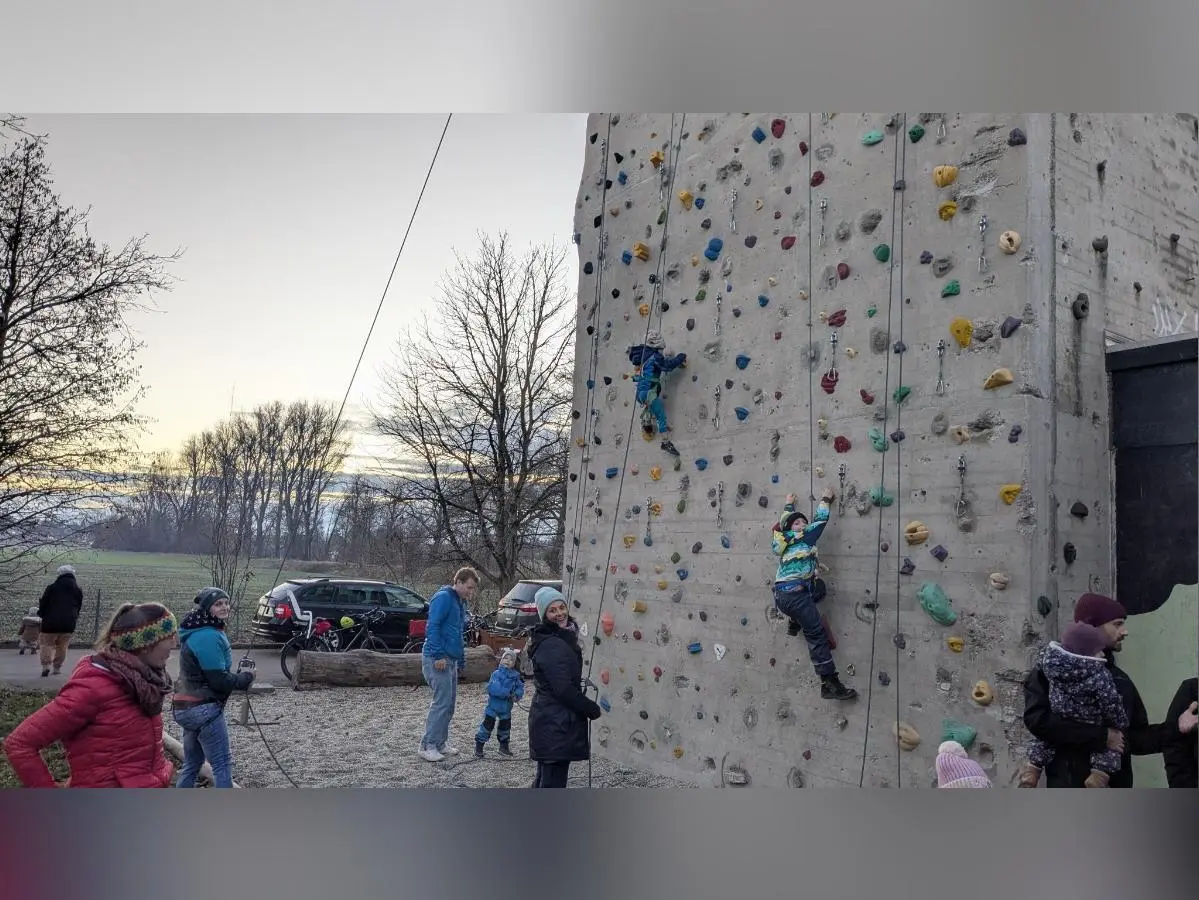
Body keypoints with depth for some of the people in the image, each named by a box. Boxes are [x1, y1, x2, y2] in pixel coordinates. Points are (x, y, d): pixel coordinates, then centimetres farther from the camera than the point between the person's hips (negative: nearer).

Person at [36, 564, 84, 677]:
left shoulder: (52, 587, -6)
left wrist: (42, 614, 15)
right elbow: (79, 607, 12)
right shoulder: (77, 589, 6)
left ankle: (46, 664, -9)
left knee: (47, 643, 7)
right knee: (62, 646, 13)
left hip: (51, 622, -3)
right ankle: (57, 667, 12)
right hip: (69, 624, 3)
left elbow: (43, 603, -2)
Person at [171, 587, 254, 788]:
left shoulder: (199, 632, 12)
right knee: (223, 764, -3)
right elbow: (219, 680, -21)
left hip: (188, 707, 10)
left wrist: (238, 677, 6)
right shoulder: (209, 637, -20)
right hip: (205, 709, -10)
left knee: (191, 764, 19)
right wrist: (246, 679, -5)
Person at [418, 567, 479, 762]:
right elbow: (432, 627, -21)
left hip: (451, 659, 10)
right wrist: (438, 655, -24)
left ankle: (440, 743, 21)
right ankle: (427, 746, -2)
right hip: (438, 659, -10)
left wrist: (461, 659, 24)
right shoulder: (444, 597, -12)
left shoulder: (460, 603, 18)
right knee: (442, 702, -9)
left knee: (449, 704, 12)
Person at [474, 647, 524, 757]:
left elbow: (520, 688, -2)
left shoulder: (515, 676, 1)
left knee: (505, 727, 16)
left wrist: (517, 694, -24)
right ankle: (479, 746, 6)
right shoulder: (496, 674, -14)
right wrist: (507, 693, -29)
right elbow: (493, 688, -26)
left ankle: (504, 746, 34)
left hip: (506, 708, 5)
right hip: (493, 705, -5)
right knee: (487, 725, -5)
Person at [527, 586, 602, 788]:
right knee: (554, 781, -5)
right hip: (556, 724, -10)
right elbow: (563, 689, -22)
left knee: (544, 780, 20)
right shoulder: (552, 646, -20)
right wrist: (593, 710, -14)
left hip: (548, 720, 10)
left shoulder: (561, 639, 13)